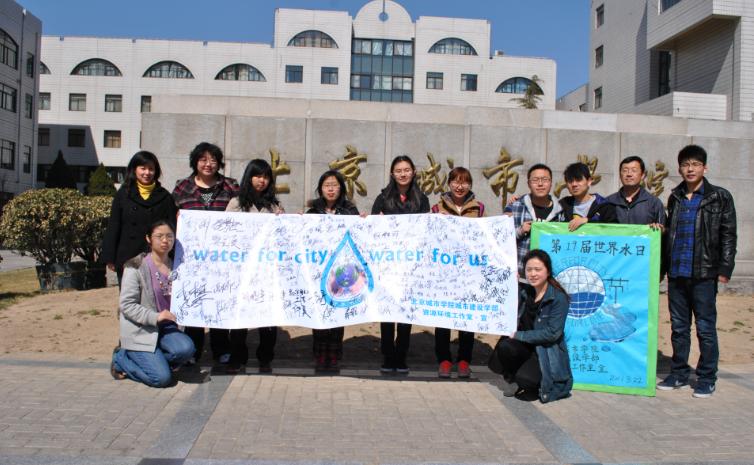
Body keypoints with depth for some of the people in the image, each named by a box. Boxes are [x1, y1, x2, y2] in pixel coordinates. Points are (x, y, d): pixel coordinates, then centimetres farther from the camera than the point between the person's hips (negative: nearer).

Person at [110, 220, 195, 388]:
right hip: (140, 331, -5)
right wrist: (155, 317, -23)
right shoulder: (136, 267, -9)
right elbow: (127, 305, -13)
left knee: (186, 349, -26)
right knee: (162, 378, -16)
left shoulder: (175, 267, 7)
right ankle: (122, 358, 9)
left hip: (165, 327, 5)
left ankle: (153, 361, 2)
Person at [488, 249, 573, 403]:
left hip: (547, 352, -5)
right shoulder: (524, 291, 5)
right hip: (526, 346, 5)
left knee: (524, 379, -30)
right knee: (505, 347, -28)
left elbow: (552, 333, -18)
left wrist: (519, 335, -18)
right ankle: (510, 379, 0)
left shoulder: (558, 298, -13)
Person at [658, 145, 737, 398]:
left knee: (706, 327, 1)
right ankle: (679, 374, 22)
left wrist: (724, 268, -10)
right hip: (676, 273, 5)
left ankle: (707, 378, 12)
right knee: (678, 326, 11)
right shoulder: (675, 198, 13)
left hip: (704, 274, -4)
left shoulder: (720, 197, 0)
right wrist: (663, 266, 14)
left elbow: (728, 235, -2)